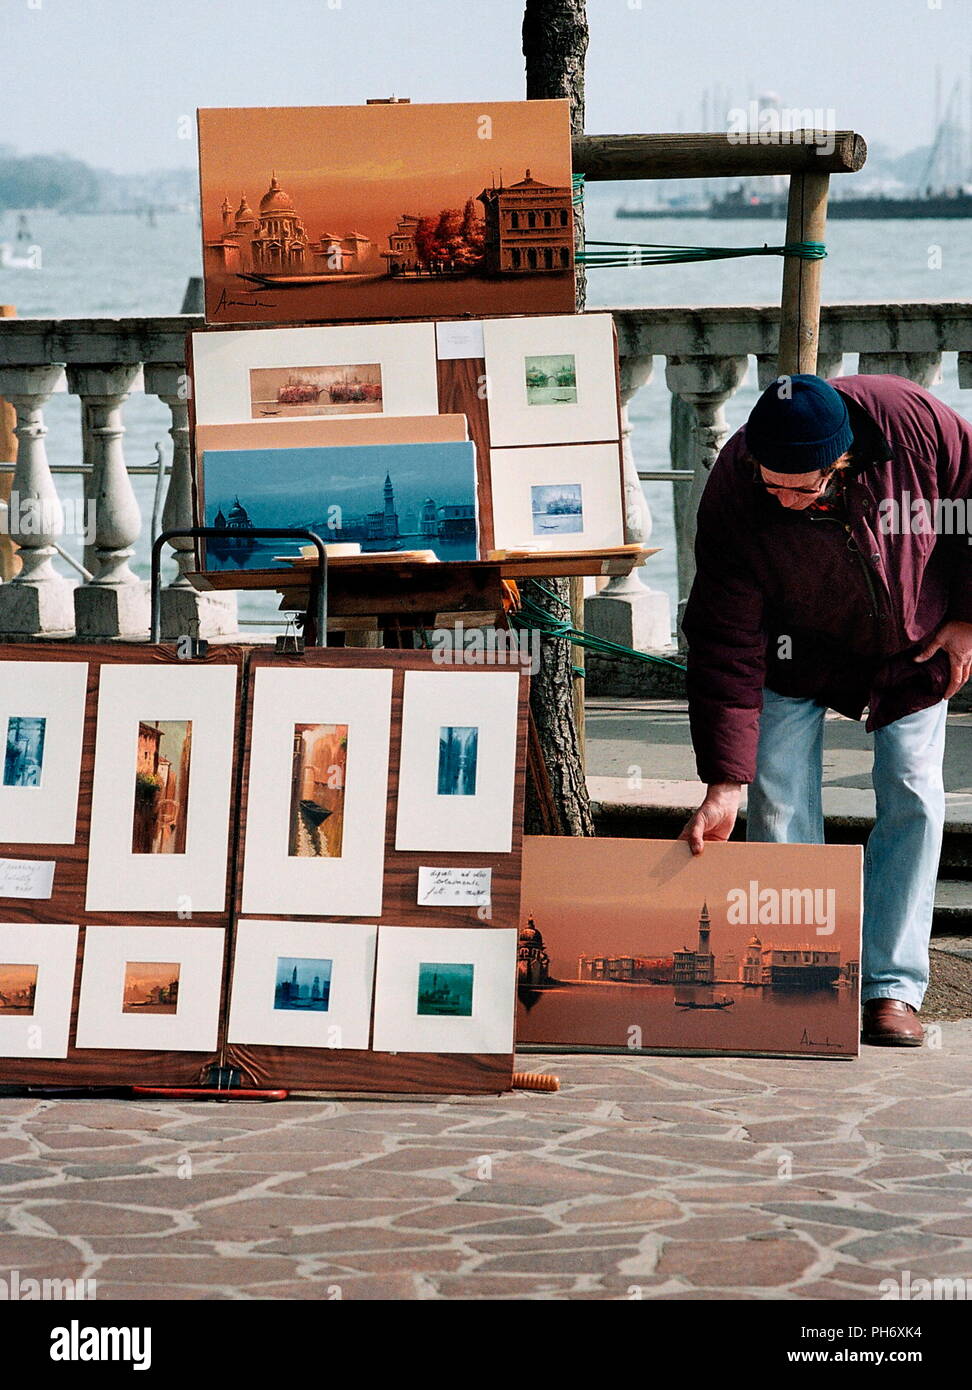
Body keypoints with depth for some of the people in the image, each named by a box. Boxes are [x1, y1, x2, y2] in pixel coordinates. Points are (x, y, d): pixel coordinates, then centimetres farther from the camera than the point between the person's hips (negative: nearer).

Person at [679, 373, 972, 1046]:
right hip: (797, 650, 0)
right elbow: (726, 647, -28)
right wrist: (723, 781, -33)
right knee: (778, 803, -10)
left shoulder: (914, 421, -33)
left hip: (915, 638, 1)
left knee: (913, 800, -7)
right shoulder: (733, 498, -32)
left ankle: (893, 988, -4)